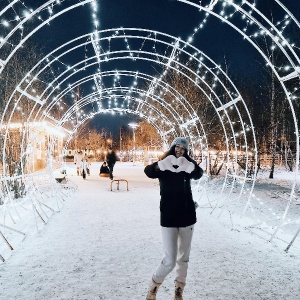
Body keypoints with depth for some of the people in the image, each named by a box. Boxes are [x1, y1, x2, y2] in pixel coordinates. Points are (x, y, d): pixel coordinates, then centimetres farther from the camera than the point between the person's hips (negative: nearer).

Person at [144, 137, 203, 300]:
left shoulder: (187, 168, 4)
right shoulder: (164, 166, -3)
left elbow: (198, 174, -20)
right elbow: (148, 172, -26)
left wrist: (187, 160, -35)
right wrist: (160, 163, -43)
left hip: (187, 215, 4)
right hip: (168, 217, -3)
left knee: (183, 257, 14)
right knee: (169, 261, -8)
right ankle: (153, 286, 20)